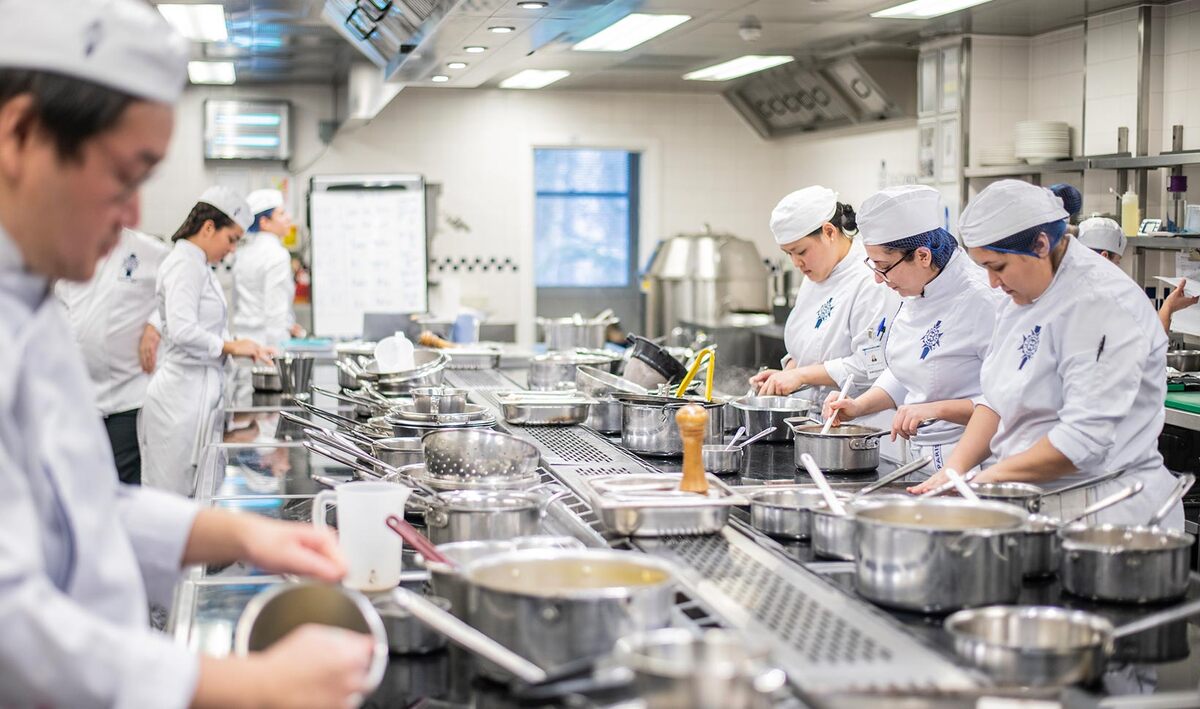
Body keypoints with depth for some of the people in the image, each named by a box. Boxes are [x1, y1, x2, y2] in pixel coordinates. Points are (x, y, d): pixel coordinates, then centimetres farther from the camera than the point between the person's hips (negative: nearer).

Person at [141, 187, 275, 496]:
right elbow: (182, 331, -24)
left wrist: (246, 347, 8)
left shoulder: (198, 265, 17)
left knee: (194, 491, 10)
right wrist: (230, 346, -13)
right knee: (174, 494, -5)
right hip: (184, 392, -10)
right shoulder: (185, 264, -13)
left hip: (198, 392, 10)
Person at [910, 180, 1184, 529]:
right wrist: (956, 468, -1)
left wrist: (993, 475, -17)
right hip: (1038, 503, 8)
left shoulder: (1102, 304, -18)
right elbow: (998, 399, 13)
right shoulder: (1024, 296, 11)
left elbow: (1085, 438, -24)